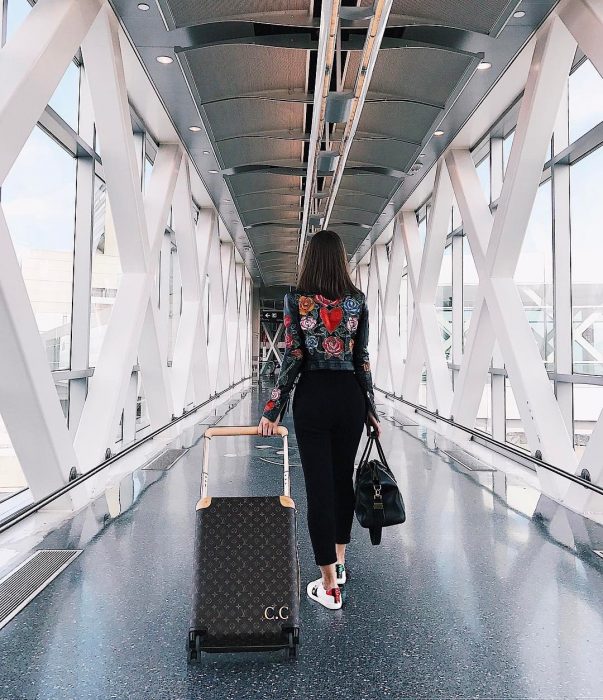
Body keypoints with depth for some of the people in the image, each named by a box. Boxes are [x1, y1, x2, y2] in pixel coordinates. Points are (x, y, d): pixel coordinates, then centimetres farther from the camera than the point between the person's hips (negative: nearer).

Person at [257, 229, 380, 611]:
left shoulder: (297, 300, -7)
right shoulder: (358, 301, 0)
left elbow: (293, 358, -10)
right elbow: (363, 358, 1)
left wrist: (273, 409, -5)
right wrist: (371, 408, 8)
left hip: (312, 396, -3)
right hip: (350, 395, 3)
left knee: (319, 483, 2)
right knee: (343, 477, 18)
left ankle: (330, 586, 7)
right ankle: (340, 562, 34)